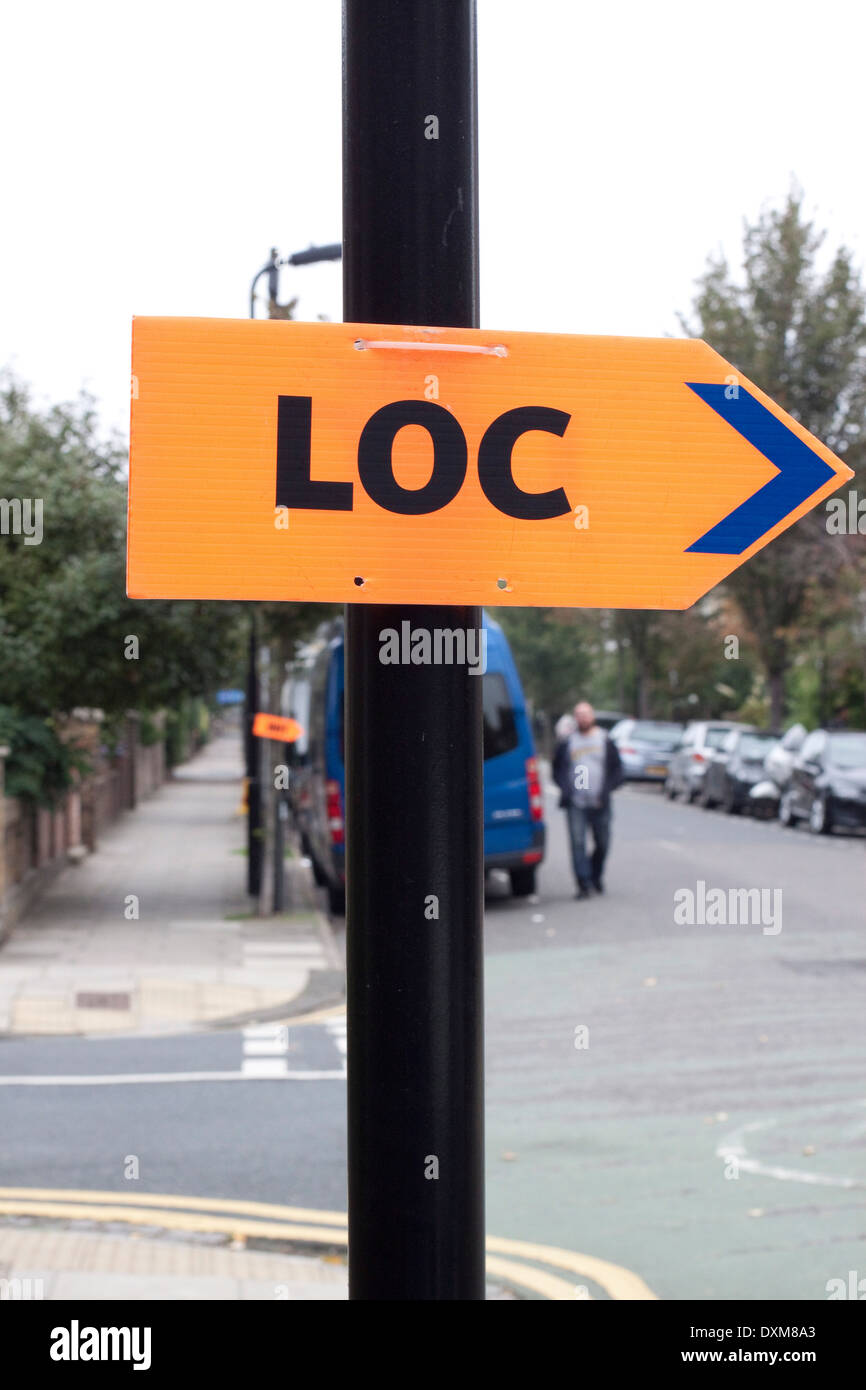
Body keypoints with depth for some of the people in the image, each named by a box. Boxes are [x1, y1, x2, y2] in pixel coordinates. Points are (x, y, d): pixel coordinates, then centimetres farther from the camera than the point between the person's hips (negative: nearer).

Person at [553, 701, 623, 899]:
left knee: (602, 843, 6)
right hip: (575, 803, -1)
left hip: (600, 803, 1)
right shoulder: (565, 743, 7)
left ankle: (596, 875, 30)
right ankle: (583, 884, -8)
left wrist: (606, 791, -6)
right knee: (578, 843, -9)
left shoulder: (606, 742, 7)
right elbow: (557, 770, 12)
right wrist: (565, 789, -5)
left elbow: (617, 770, 8)